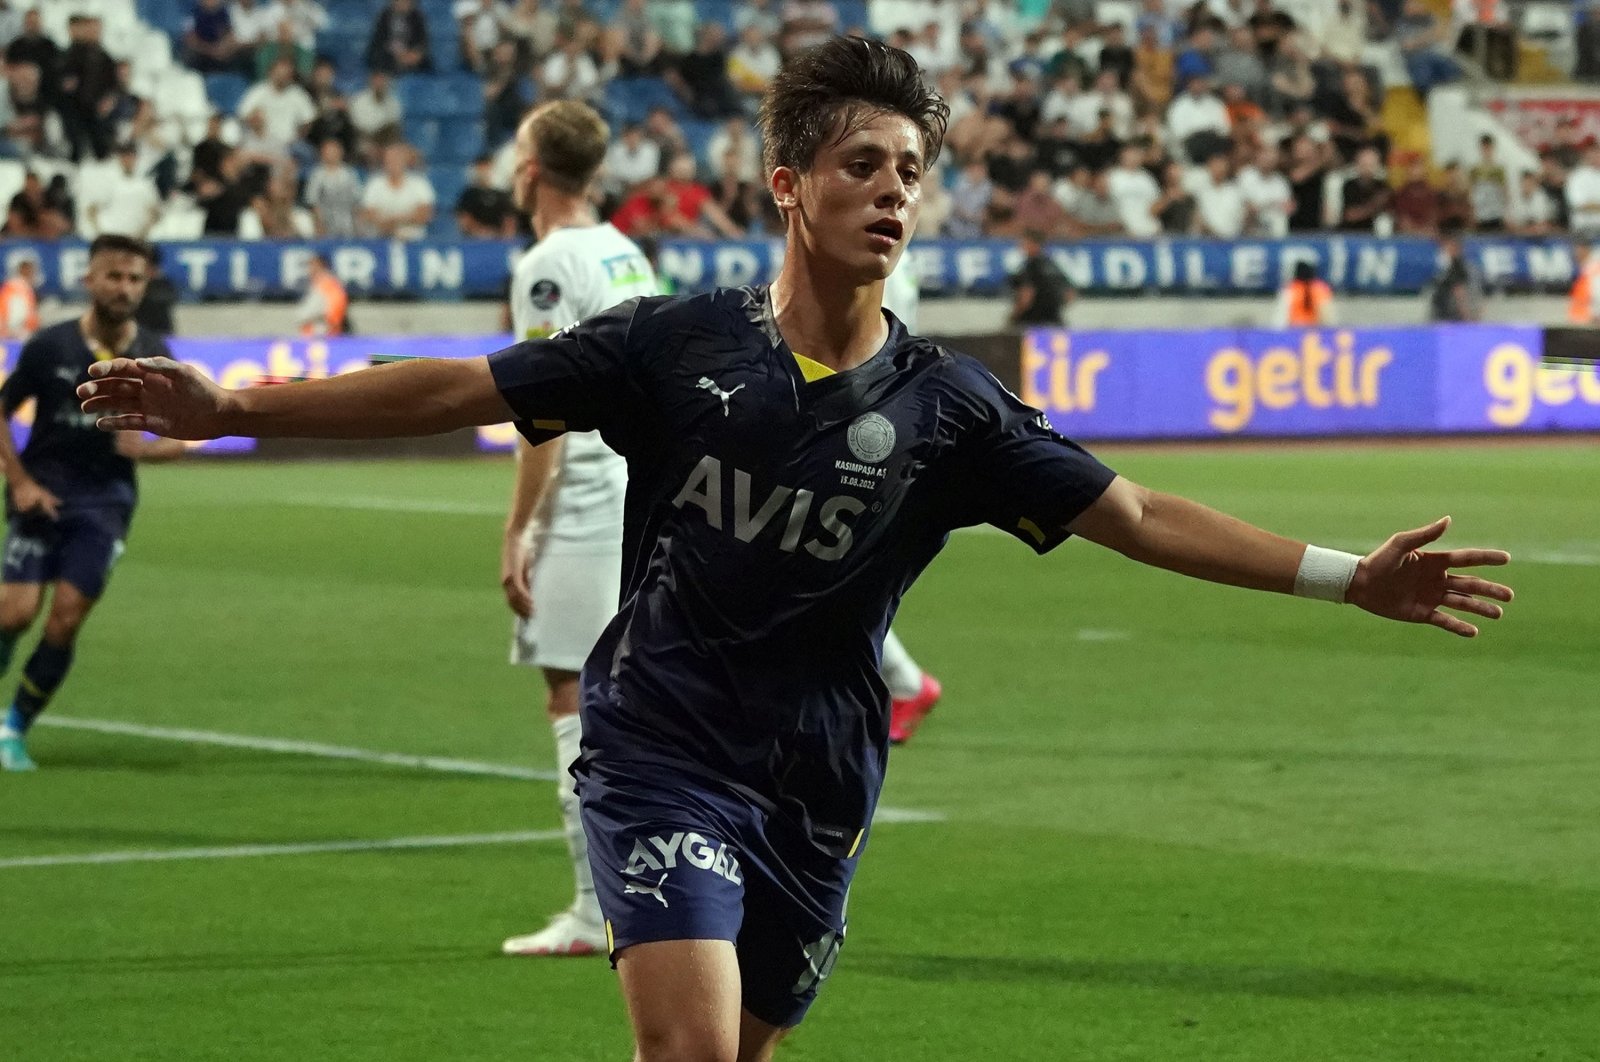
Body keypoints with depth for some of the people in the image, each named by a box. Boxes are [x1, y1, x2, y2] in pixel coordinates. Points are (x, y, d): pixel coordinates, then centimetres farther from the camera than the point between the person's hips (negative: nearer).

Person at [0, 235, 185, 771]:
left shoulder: (154, 358, 0)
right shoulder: (50, 345, -4)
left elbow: (180, 437, 8)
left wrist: (145, 448, -15)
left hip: (105, 501, 1)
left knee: (66, 618, -9)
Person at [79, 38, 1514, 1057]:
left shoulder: (943, 407, -1)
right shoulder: (680, 346, -6)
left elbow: (1138, 516, -1)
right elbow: (455, 392, -3)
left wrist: (1347, 578, -8)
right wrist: (223, 409, -8)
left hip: (816, 788, 3)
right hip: (660, 757, -3)